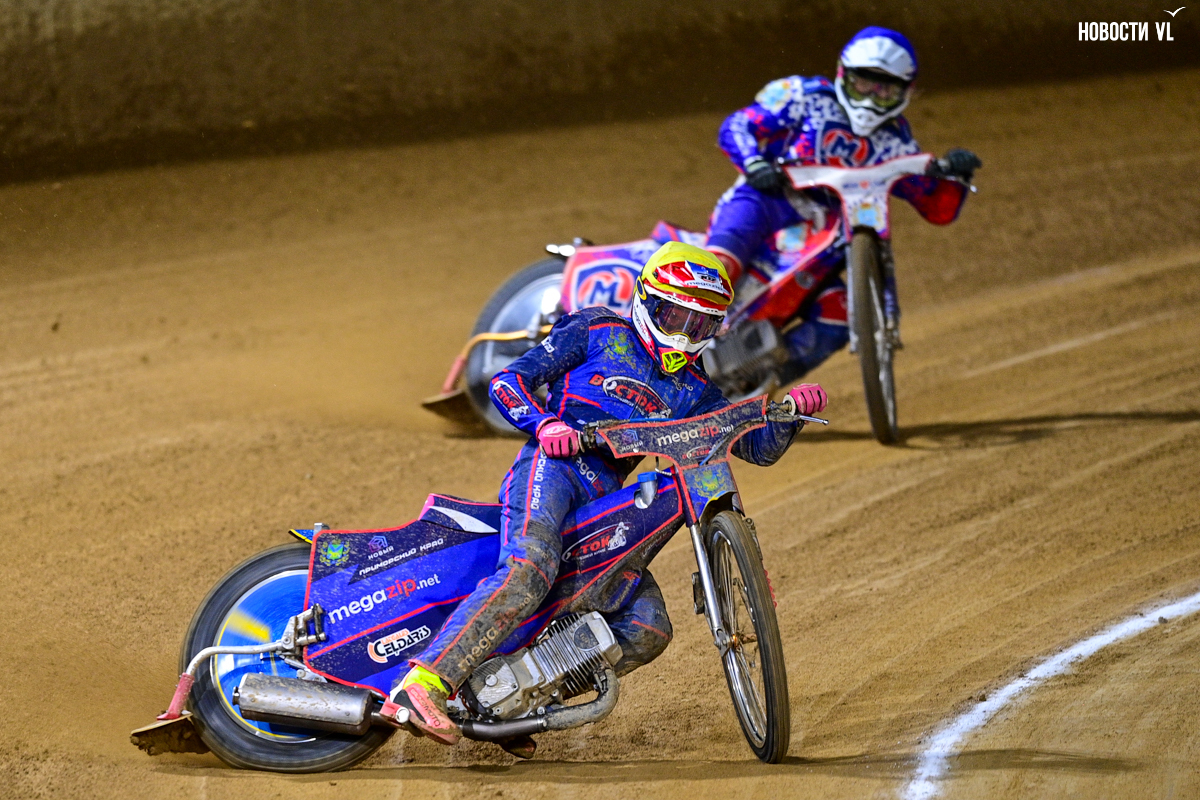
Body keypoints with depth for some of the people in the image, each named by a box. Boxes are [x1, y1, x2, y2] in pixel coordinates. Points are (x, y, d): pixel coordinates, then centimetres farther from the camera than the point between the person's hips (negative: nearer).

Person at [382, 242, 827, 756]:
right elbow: (507, 381, 5)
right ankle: (422, 687, -47)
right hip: (552, 467, -6)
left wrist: (791, 410, 2)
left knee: (647, 630, -7)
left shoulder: (693, 390, 24)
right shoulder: (596, 332, 10)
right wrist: (545, 424, -14)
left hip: (604, 506, 7)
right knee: (529, 569, -35)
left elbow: (758, 447, 23)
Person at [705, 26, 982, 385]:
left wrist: (954, 175, -10)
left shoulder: (896, 146, 14)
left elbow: (938, 209, 11)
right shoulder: (806, 96, 3)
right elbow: (736, 126, -3)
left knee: (835, 321, -18)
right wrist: (754, 164, -24)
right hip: (763, 201, -5)